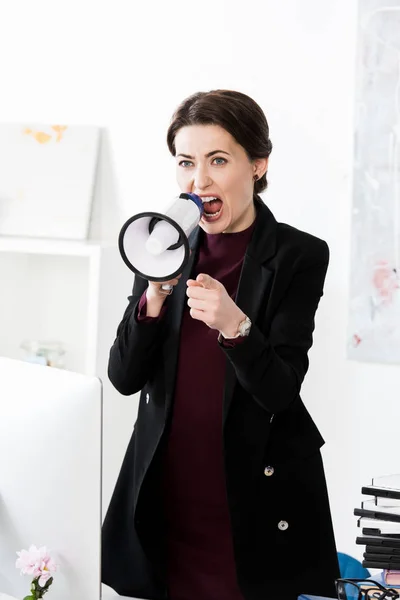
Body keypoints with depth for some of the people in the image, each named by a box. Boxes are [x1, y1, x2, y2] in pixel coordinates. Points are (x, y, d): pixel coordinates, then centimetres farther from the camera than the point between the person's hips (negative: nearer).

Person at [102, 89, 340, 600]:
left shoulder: (298, 256, -8)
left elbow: (279, 392, -13)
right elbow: (124, 377, 0)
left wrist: (234, 324, -30)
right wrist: (155, 295, -16)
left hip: (256, 501, -3)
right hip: (166, 496, 3)